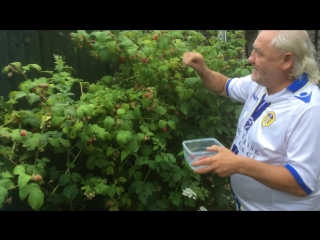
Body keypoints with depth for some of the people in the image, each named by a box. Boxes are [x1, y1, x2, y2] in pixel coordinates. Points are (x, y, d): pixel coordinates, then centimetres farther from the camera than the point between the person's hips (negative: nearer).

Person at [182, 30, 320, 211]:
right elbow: (225, 87, 14)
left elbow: (303, 182, -30)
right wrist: (202, 70, -7)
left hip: (279, 207, -7)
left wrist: (239, 164, -36)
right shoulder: (263, 82, -4)